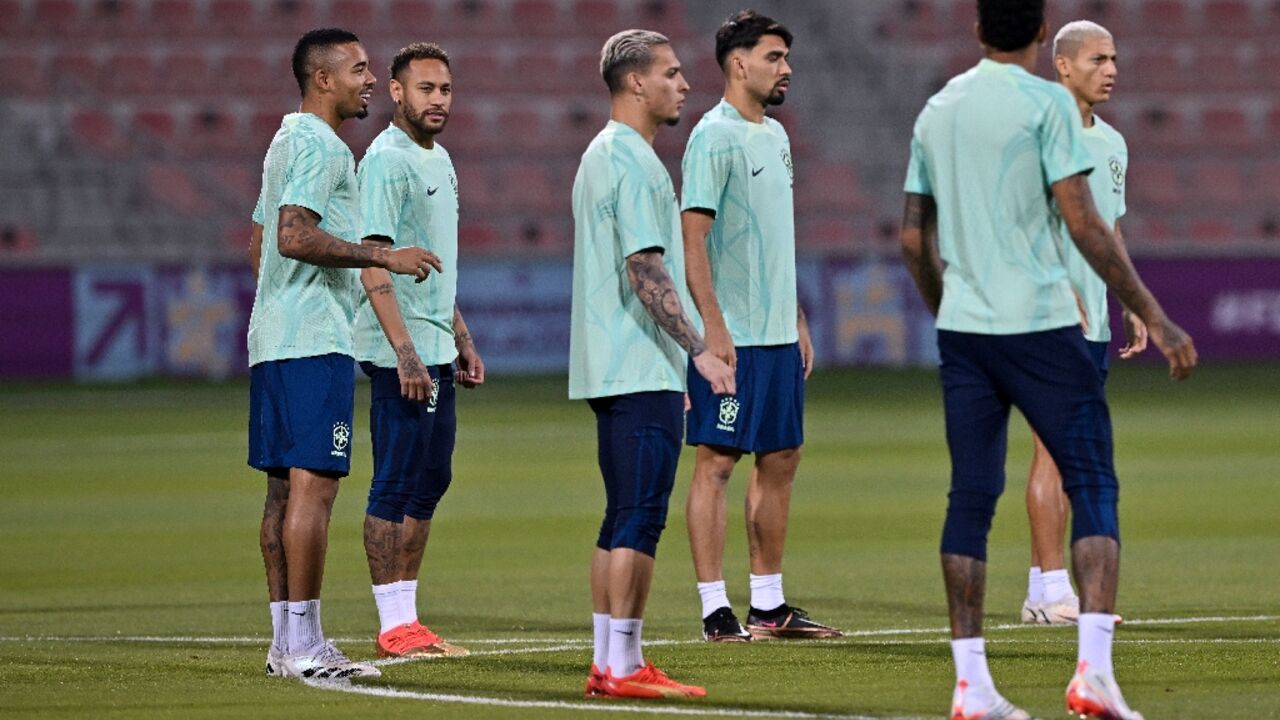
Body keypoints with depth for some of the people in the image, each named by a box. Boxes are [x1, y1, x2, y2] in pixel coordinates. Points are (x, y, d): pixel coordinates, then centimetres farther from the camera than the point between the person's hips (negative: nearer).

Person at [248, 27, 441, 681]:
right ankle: (303, 645, -13)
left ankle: (286, 640, 12)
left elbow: (261, 244, 25)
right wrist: (384, 257, -18)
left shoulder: (286, 141, 21)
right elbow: (295, 236, -22)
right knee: (313, 484, -11)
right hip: (315, 344, -11)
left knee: (284, 489, 10)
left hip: (274, 340, 11)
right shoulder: (319, 145, -11)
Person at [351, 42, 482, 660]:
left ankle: (406, 619, 16)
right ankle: (393, 628, -4)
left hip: (435, 351, 10)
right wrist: (404, 351, -24)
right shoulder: (386, 161, -12)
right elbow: (373, 263, -18)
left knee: (429, 481, 11)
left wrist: (461, 339, 24)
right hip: (400, 351, -10)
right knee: (397, 486, -7)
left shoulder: (438, 160, 17)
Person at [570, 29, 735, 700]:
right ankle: (621, 665, -11)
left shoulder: (602, 156, 19)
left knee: (624, 519, 11)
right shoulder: (634, 163, -13)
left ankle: (611, 662, 13)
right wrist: (698, 349, -21)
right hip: (641, 369, -11)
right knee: (638, 520, -10)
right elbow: (646, 271, -21)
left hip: (612, 368, 11)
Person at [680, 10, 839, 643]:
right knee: (716, 462, -6)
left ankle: (769, 607, 17)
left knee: (780, 460, 11)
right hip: (731, 337, -9)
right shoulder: (715, 138, -11)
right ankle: (716, 610, -5)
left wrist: (798, 322, 20)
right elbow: (692, 237, -16)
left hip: (777, 334, 9)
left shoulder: (775, 136, 16)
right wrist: (713, 327, -21)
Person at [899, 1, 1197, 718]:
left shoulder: (937, 110, 12)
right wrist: (1154, 318, -9)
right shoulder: (1046, 102, -7)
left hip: (962, 331, 6)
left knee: (971, 498, 7)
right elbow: (1084, 224, -13)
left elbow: (914, 237, 17)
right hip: (1039, 325, -6)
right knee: (1093, 484, 0)